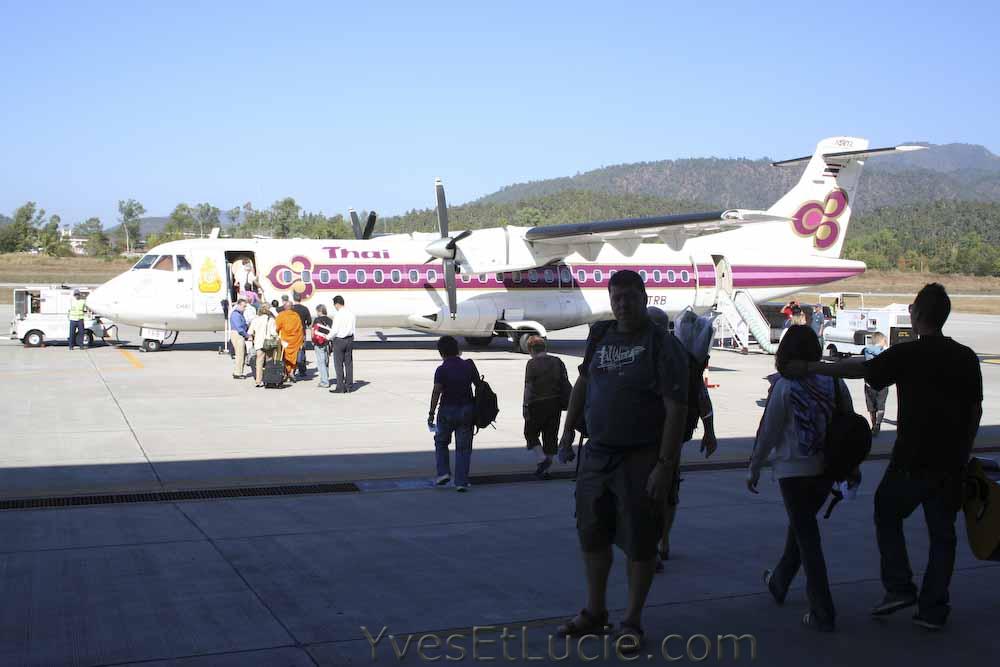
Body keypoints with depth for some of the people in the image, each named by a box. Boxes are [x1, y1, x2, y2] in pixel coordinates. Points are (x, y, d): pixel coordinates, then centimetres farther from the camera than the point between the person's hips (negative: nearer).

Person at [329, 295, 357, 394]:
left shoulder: (338, 315, -17)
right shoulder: (352, 314, 3)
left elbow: (334, 330, -17)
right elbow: (353, 329, 7)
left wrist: (329, 336, 1)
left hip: (339, 340, -6)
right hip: (350, 339, 6)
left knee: (338, 364, 2)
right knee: (349, 363, 11)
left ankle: (340, 387, 2)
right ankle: (349, 386, 15)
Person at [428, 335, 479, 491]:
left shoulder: (441, 370, -12)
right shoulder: (468, 366, 0)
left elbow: (436, 392, -17)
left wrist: (431, 413, -12)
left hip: (447, 410, -3)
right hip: (467, 410, 3)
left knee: (441, 442, 21)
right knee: (463, 447, 7)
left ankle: (443, 472, 11)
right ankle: (461, 482, 5)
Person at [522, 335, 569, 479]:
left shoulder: (532, 363, -9)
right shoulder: (558, 362, 7)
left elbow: (528, 387, -13)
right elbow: (565, 383, 8)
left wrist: (525, 406, -9)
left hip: (538, 404, -5)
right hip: (555, 403, 5)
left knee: (530, 433, 10)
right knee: (550, 435, 10)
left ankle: (542, 459, -6)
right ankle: (545, 469, 15)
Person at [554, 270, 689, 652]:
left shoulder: (663, 345, -11)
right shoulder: (600, 337, 8)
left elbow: (676, 409, -15)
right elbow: (582, 385, 19)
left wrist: (665, 464, -19)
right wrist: (567, 438, 15)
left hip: (641, 460, -6)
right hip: (596, 454, 6)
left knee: (639, 542, 3)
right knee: (592, 535, 14)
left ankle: (632, 621, 18)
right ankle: (595, 613, 29)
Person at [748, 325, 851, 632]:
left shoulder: (784, 387, -13)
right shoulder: (834, 381, 0)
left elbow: (768, 432, -10)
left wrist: (754, 468, 2)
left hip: (794, 471, -5)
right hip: (827, 468, 5)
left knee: (807, 537, 2)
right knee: (801, 526, 23)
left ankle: (823, 614, 3)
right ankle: (779, 583, 42)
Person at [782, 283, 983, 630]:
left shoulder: (907, 354, -11)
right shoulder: (966, 357, 4)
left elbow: (858, 368, -6)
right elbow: (975, 410, 8)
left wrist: (809, 368, 4)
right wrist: (962, 454, 17)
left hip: (911, 461, -4)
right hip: (951, 463, 4)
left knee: (887, 515, 16)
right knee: (942, 533, 11)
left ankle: (899, 587, 9)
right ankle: (934, 608, 14)